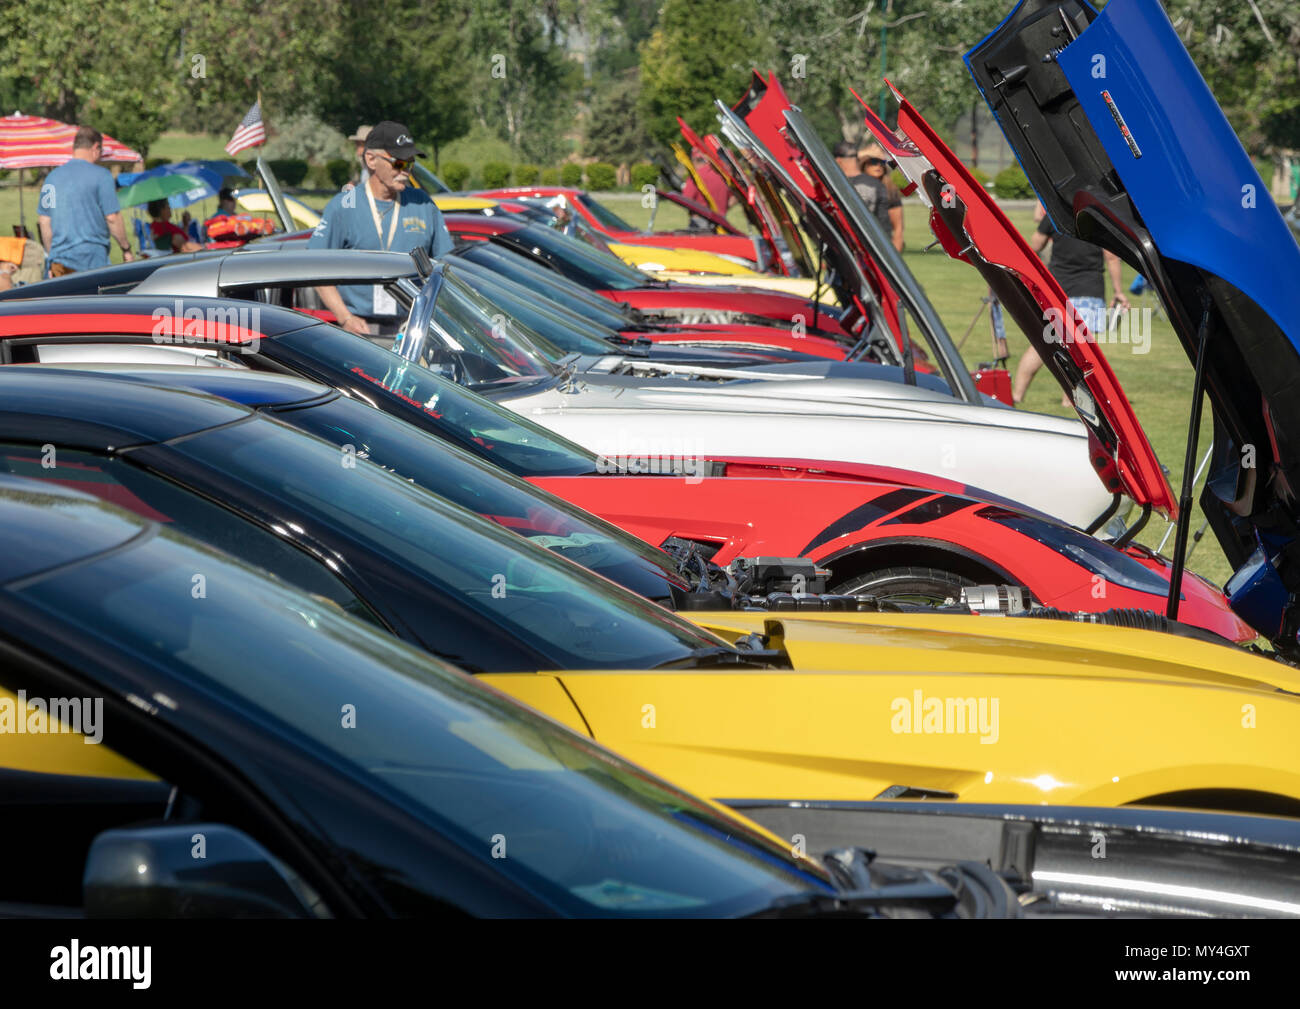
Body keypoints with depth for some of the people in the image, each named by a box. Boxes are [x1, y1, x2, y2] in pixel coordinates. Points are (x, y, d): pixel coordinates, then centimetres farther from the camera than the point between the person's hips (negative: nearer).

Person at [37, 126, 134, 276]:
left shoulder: (52, 176, 12)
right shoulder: (101, 175, -6)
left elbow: (44, 221, 14)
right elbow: (112, 217, -10)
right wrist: (126, 249, 1)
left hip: (59, 262, 6)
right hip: (91, 260, -6)